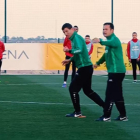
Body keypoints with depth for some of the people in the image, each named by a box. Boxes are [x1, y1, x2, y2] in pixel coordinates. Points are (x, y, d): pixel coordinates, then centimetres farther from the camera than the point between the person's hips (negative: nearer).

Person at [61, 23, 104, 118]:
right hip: (86, 67, 10)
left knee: (73, 89, -3)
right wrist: (70, 60, 19)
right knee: (87, 90, 19)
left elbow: (79, 50, -31)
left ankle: (77, 113, 2)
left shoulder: (76, 38, -14)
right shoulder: (74, 38, 16)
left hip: (84, 68, -10)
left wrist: (69, 50, -29)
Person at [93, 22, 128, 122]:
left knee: (110, 94, -8)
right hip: (114, 71, 10)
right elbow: (107, 54, 34)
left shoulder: (114, 39, -14)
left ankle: (106, 116, -5)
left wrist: (100, 41, -60)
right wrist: (98, 63, 42)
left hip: (116, 71, -10)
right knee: (117, 95, 13)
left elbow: (111, 43, -42)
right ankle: (123, 116, 19)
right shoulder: (110, 40, 18)